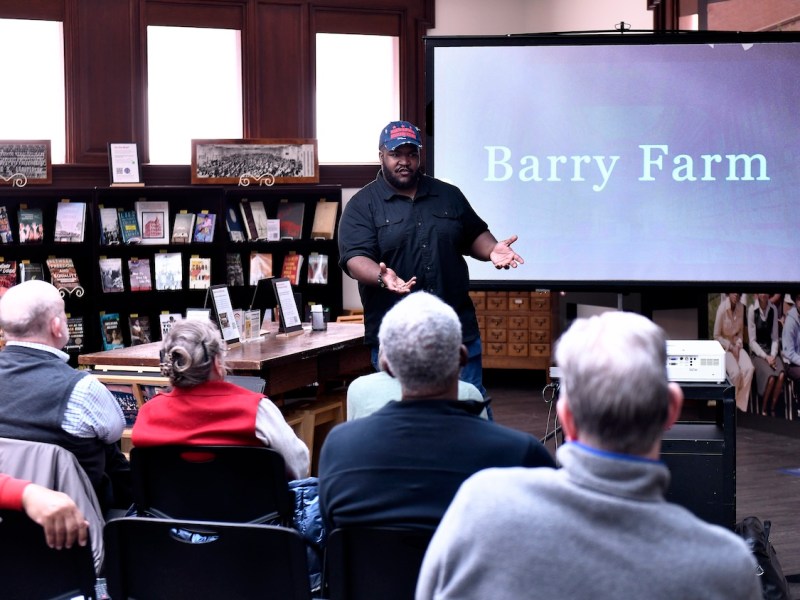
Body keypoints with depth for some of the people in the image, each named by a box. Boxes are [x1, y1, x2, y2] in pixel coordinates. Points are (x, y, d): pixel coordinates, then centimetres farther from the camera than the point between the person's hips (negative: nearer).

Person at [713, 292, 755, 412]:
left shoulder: (741, 307, -1)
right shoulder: (722, 308, -17)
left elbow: (741, 331, 11)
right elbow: (716, 336, -11)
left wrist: (738, 345, -6)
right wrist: (730, 347, -17)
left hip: (737, 345, 5)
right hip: (724, 346, -5)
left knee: (749, 368, -22)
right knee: (736, 372, -28)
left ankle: (741, 403, -11)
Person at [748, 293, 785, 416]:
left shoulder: (773, 309, 2)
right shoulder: (752, 309, -9)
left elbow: (775, 337, 5)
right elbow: (752, 340, -9)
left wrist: (773, 355, -11)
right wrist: (765, 357, -18)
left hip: (771, 350, 3)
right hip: (757, 352, -3)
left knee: (781, 375, -26)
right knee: (771, 376, -29)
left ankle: (772, 409, -9)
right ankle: (763, 409, -7)